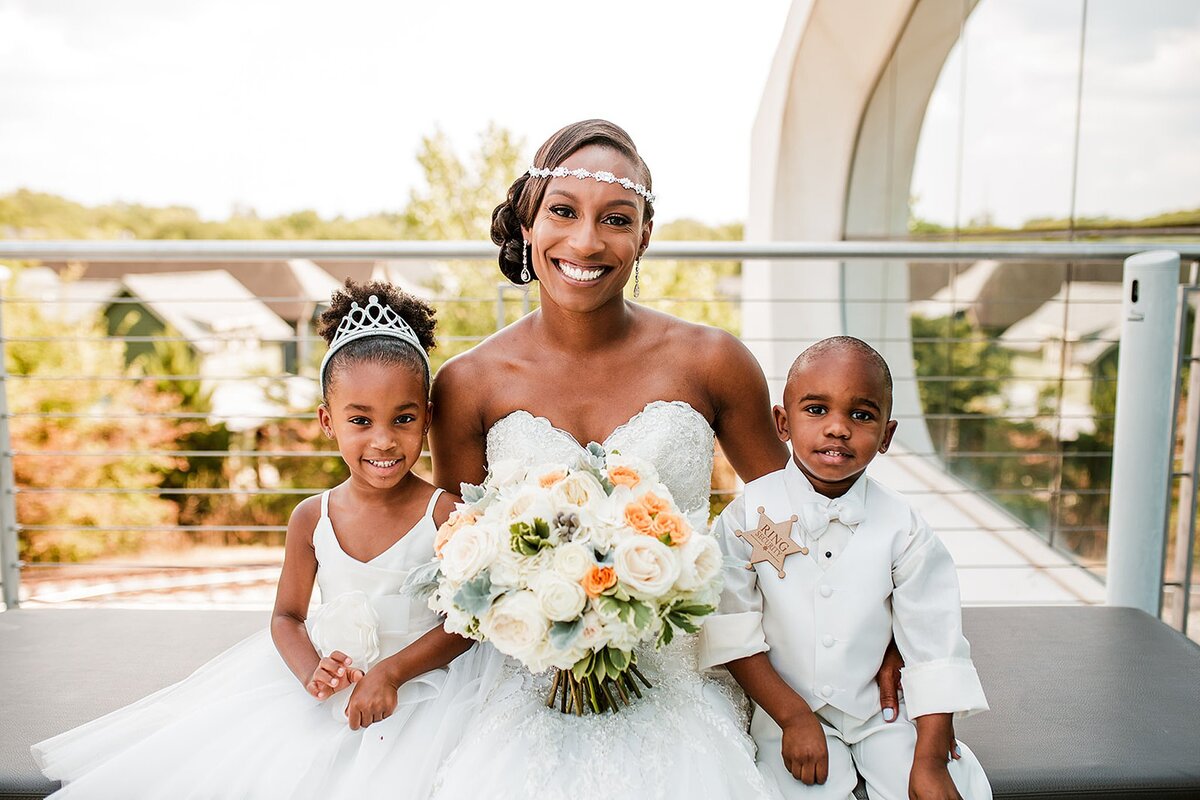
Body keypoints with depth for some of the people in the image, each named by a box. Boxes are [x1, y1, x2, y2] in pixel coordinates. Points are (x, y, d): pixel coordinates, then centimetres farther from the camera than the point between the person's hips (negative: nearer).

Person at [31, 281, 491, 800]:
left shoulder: (446, 513, -14)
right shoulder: (312, 517, -3)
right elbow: (286, 616, 6)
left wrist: (391, 673, -20)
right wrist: (312, 672, -14)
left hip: (419, 685, -3)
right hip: (332, 687, 3)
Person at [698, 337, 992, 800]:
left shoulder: (901, 528, -9)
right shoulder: (751, 513, -12)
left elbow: (934, 648, -7)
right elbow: (732, 630, -11)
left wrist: (930, 761, -11)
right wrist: (794, 716, -14)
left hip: (881, 708, 2)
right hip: (784, 707, -1)